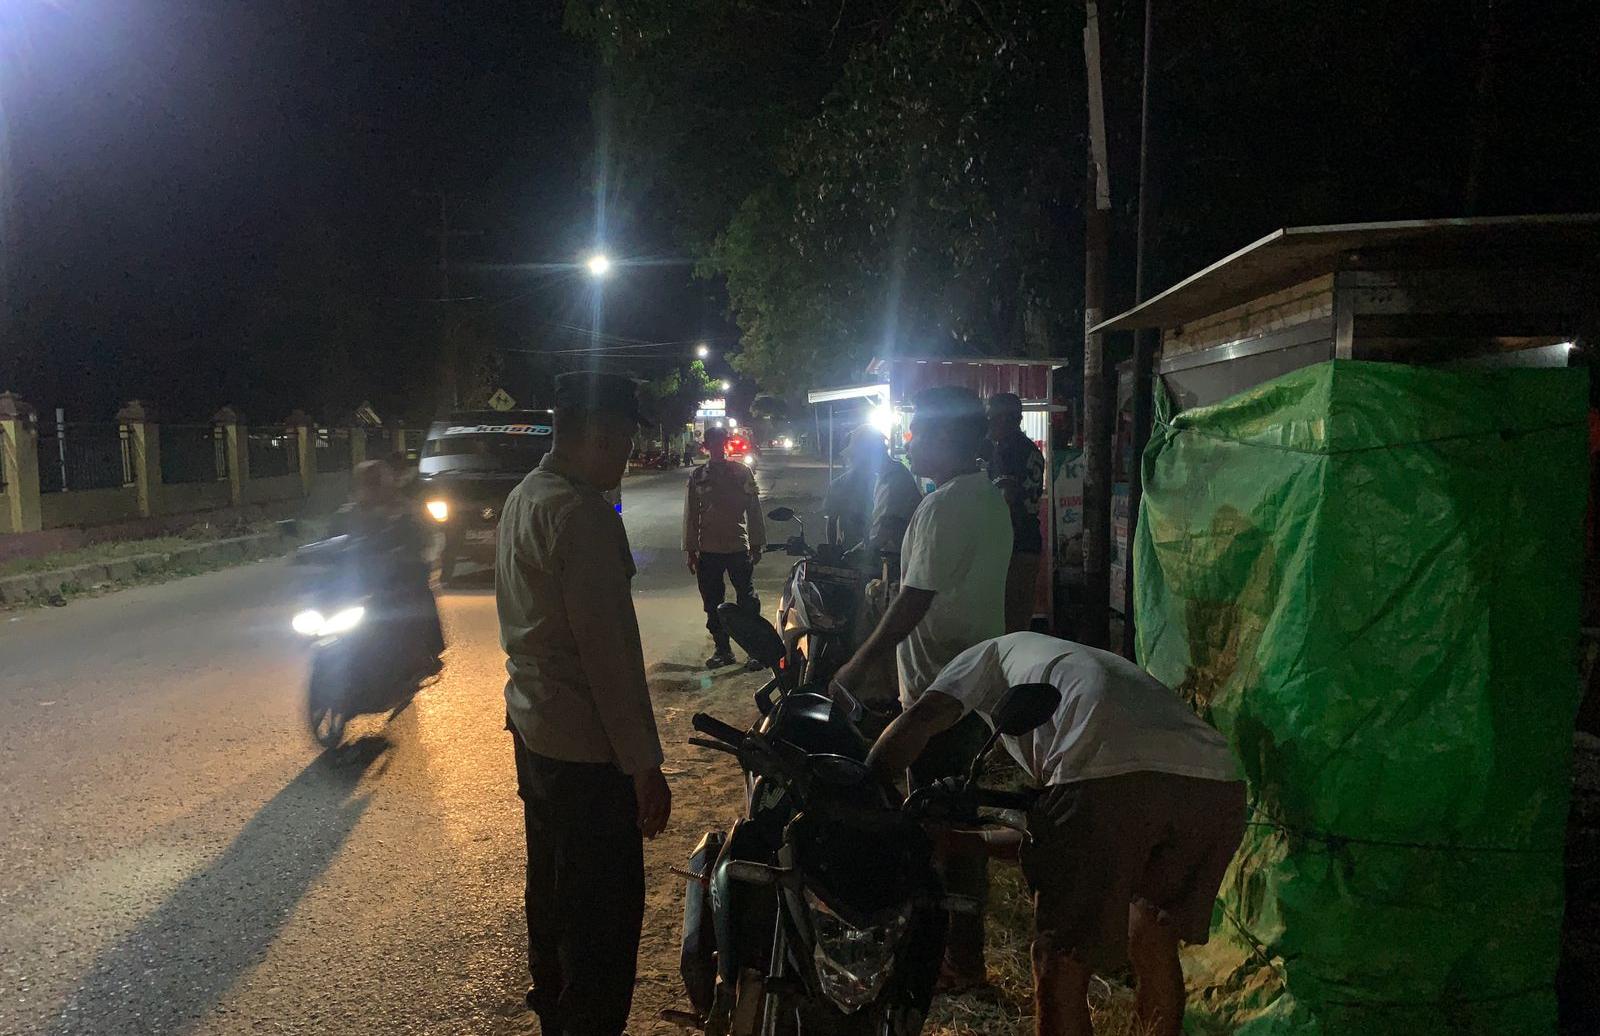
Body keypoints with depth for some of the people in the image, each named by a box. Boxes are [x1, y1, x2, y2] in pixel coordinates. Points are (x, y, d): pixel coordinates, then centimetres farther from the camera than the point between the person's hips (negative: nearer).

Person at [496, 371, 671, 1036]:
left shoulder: (521, 499, 10)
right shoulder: (581, 513, -22)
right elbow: (609, 649, -24)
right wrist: (645, 764, -20)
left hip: (532, 728, 11)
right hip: (586, 746, -11)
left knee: (551, 889, 24)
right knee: (605, 913, 0)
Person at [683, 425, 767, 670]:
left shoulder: (742, 472, 1)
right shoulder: (697, 476, 5)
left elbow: (754, 509, 4)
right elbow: (691, 514, 7)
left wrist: (757, 543, 1)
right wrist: (691, 549, 4)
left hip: (739, 547, -2)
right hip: (708, 550, 2)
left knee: (747, 600, 3)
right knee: (713, 603, 10)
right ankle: (722, 649, 22)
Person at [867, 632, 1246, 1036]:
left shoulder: (992, 653, 29)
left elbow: (919, 719, 11)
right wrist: (969, 834, 50)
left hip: (1108, 782, -7)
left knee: (1060, 971, 8)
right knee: (1153, 944, 30)